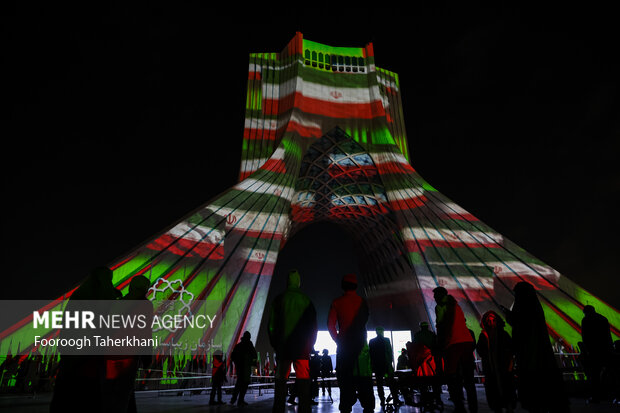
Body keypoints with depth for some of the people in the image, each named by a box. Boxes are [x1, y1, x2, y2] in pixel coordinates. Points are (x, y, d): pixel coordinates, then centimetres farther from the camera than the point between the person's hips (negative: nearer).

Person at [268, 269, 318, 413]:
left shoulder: (279, 300, 1)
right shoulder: (306, 301, 3)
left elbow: (271, 325, 2)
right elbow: (313, 325, 6)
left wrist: (275, 344, 11)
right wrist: (310, 345, 13)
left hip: (283, 346, 0)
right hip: (302, 347, 0)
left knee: (280, 380, 7)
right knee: (303, 381, 3)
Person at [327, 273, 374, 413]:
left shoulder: (336, 302, 0)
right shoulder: (362, 302, 3)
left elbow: (330, 324, -5)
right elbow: (364, 322, 9)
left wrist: (338, 340, 5)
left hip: (343, 344, 0)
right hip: (360, 344, 0)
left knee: (345, 380, 6)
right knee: (363, 380, 5)